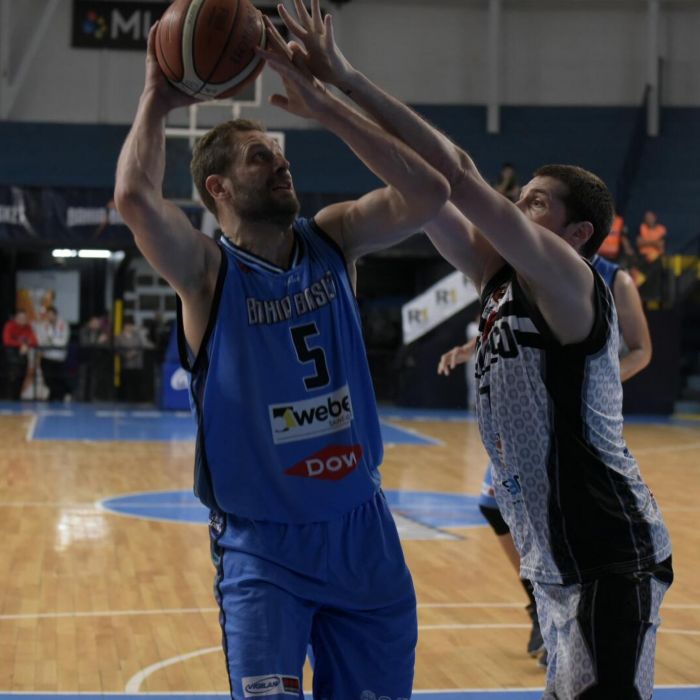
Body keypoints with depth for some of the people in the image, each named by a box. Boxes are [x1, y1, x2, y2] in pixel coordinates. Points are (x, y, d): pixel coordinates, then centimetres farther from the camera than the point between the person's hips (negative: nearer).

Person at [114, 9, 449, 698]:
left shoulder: (334, 240, 1)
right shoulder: (207, 272, -11)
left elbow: (429, 193, -14)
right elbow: (134, 198, -30)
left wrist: (321, 103, -15)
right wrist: (156, 101, -14)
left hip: (362, 527, 4)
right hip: (261, 543, -4)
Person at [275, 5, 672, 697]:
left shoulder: (569, 283, -13)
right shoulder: (503, 282, 10)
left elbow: (455, 174, -22)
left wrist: (349, 81, -19)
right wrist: (332, 92, -1)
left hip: (610, 556, -9)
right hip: (554, 559, 9)